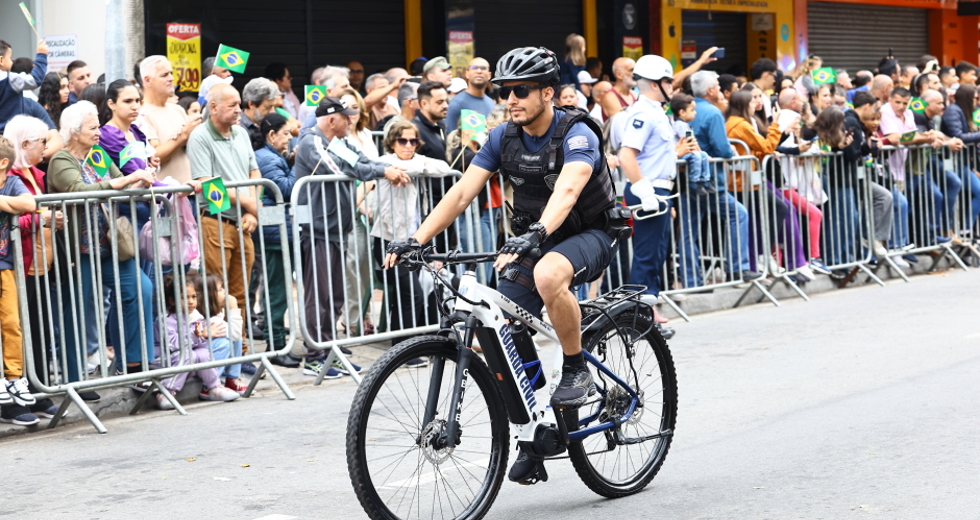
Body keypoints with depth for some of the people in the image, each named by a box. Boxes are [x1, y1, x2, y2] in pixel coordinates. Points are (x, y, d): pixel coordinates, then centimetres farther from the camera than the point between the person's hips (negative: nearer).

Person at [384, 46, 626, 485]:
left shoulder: (577, 134, -21)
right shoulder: (504, 138, -4)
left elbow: (567, 190, -39)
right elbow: (461, 193, -9)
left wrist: (536, 234, -57)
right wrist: (415, 240, -21)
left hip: (590, 235, -6)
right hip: (533, 240, 6)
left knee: (547, 276, -40)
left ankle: (577, 371, -17)